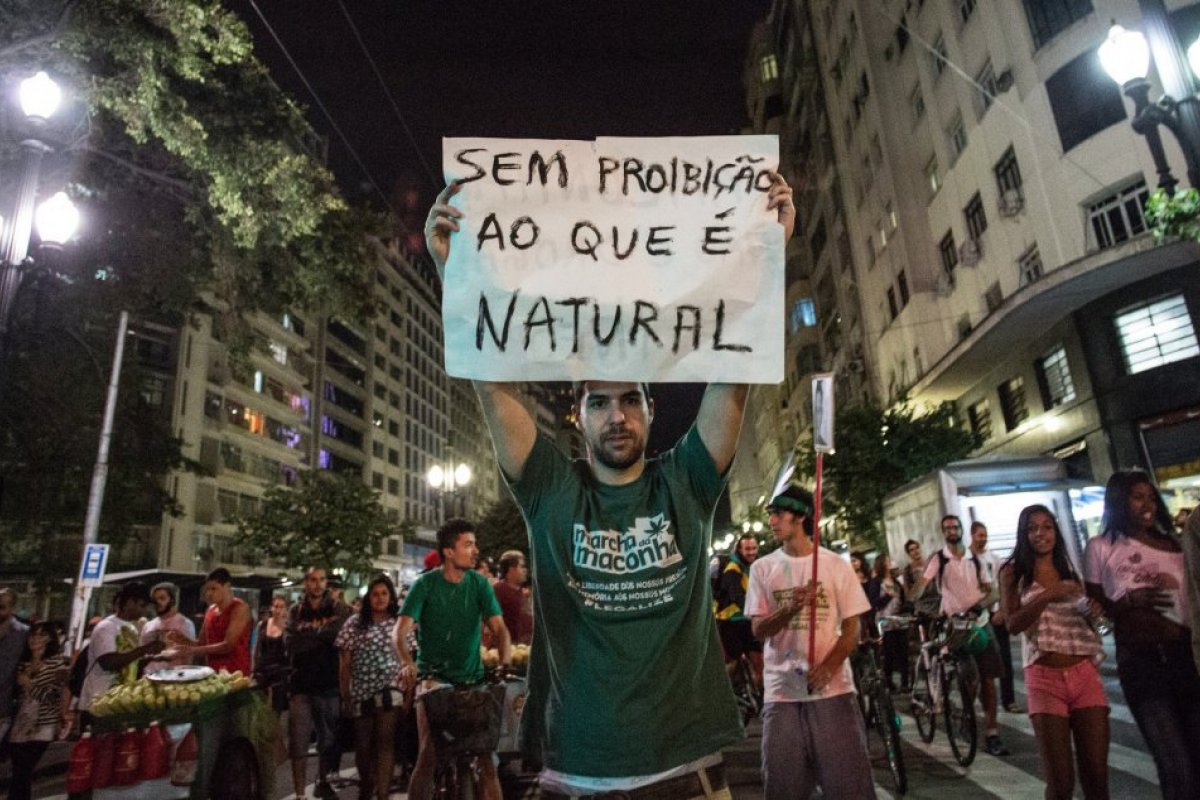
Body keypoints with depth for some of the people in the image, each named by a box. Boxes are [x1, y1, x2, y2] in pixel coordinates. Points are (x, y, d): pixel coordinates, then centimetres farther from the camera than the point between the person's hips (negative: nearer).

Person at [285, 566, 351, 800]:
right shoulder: (296, 611, 7)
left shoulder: (337, 609, 4)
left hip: (329, 684, 0)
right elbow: (291, 642, -8)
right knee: (298, 743, -1)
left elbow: (339, 634, -15)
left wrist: (309, 631, -9)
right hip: (301, 684, 0)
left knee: (329, 739, 11)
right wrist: (323, 632, -12)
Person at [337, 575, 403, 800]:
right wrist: (344, 696, 0)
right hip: (361, 691, 1)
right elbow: (344, 663, 3)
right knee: (363, 745, 13)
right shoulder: (355, 623, 2)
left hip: (389, 690, -1)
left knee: (385, 741, -10)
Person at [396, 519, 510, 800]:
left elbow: (499, 628, -6)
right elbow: (401, 633, -14)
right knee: (428, 753, -9)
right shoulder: (425, 585, -7)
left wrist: (505, 661, -24)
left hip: (474, 678, 2)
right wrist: (408, 664, -33)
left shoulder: (480, 583, 0)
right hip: (434, 677, -2)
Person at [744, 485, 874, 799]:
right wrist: (791, 609, -20)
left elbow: (851, 628, 1)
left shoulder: (835, 565, 1)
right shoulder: (762, 568, 3)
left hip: (832, 688, -1)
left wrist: (828, 667, -15)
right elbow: (759, 630, -1)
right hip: (781, 691, 1)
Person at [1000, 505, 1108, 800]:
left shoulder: (1069, 570, 15)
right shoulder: (1013, 572, 1)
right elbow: (1013, 623, -10)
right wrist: (1048, 596, -21)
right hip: (1045, 680, -4)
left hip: (1085, 675, 4)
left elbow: (1085, 618, 22)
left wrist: (1094, 610, 0)